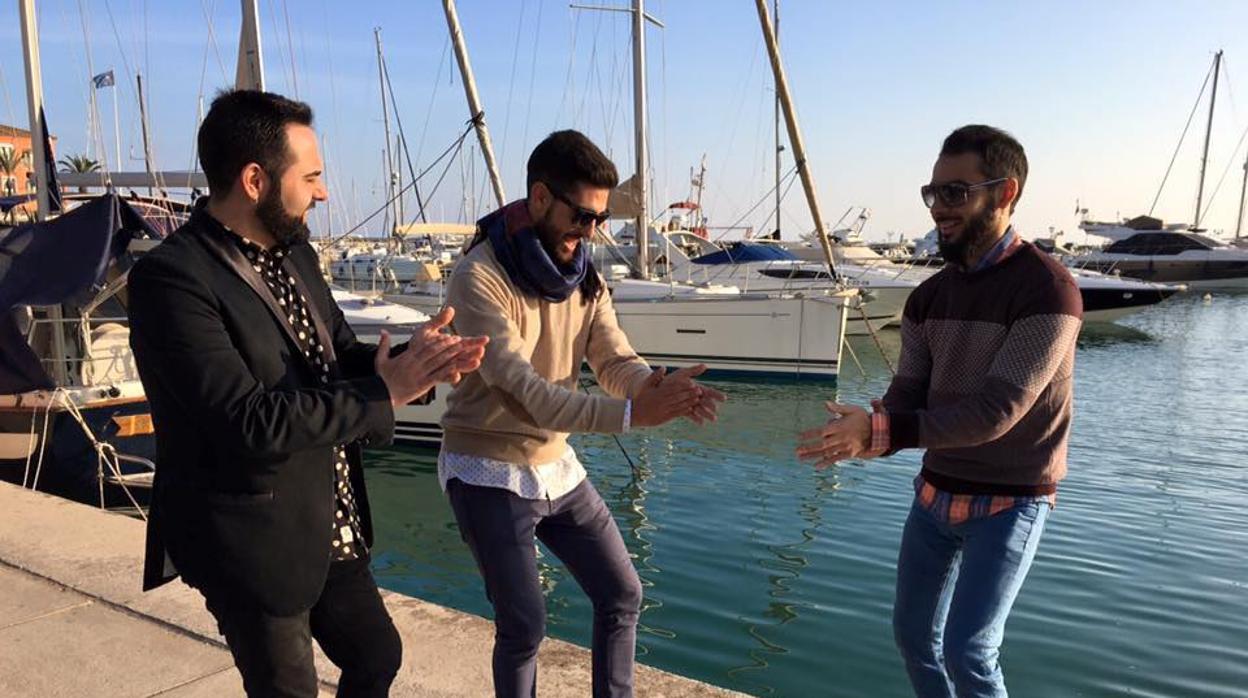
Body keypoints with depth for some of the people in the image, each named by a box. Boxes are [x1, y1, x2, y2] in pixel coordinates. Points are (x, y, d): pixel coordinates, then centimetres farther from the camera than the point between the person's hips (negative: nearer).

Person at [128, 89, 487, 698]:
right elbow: (251, 421, -29)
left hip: (332, 527, 8)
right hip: (255, 543, -8)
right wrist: (383, 393, -22)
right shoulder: (170, 277, -22)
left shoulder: (294, 252, 4)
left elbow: (339, 356, 9)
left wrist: (413, 360, -11)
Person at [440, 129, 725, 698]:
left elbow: (617, 361, -7)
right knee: (524, 626, -2)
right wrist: (628, 414, -40)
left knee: (622, 595, 12)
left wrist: (663, 390, -31)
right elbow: (517, 389, -31)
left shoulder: (583, 277, 1)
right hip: (489, 472, -6)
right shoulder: (479, 278, -21)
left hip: (556, 464, 7)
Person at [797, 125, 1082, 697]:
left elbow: (995, 410, -28)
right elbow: (907, 398, -3)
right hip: (936, 492, 6)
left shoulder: (1048, 290, -20)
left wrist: (879, 430, -37)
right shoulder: (929, 297, 1)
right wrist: (864, 435, -26)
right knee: (913, 634, 15)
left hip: (1008, 503, -6)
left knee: (967, 651, -9)